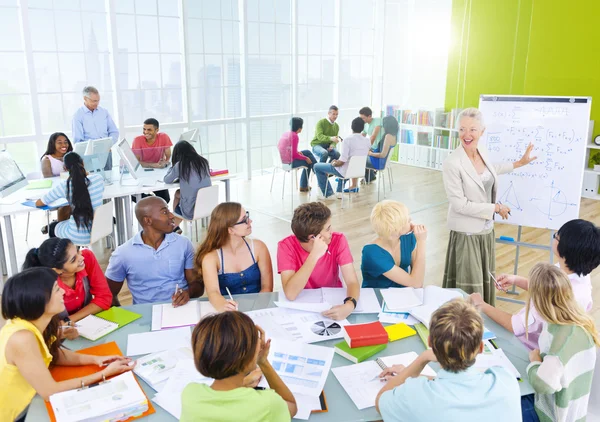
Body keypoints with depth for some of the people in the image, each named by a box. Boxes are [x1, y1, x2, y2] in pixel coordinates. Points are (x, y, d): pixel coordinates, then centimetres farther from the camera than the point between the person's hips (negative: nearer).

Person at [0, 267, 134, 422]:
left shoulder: (33, 323, -7)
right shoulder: (22, 338, -31)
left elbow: (53, 353, 10)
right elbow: (50, 392, -25)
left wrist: (94, 359, -4)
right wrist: (104, 374, -20)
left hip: (25, 406, 7)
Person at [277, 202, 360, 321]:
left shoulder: (338, 241, -14)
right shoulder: (287, 246, -19)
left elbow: (352, 282, -18)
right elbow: (290, 294, -29)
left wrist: (350, 305, -39)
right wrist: (314, 255, -34)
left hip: (332, 302, 2)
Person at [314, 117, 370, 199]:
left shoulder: (348, 140, -22)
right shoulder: (367, 141, -2)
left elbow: (342, 161, -24)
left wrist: (333, 164, -2)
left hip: (346, 172, -7)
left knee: (317, 166, 11)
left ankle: (327, 193, 18)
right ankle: (340, 191, 35)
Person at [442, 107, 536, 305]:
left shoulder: (482, 153, 0)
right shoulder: (452, 163, -24)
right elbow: (460, 205, -23)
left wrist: (519, 163, 31)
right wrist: (495, 208, -14)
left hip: (486, 230, 8)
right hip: (466, 234, -7)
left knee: (485, 282, 19)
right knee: (469, 290, 2)